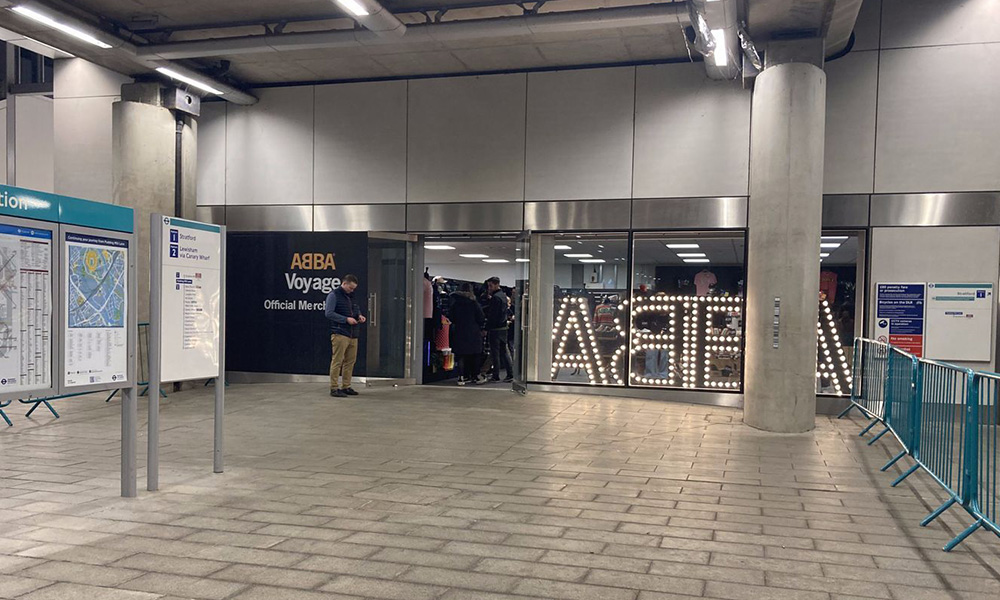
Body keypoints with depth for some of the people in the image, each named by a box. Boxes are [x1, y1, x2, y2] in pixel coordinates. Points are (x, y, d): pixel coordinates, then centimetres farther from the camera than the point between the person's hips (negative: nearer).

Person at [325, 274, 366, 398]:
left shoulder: (351, 296, 19)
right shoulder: (334, 295, -5)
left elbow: (357, 310, 31)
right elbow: (329, 313, -13)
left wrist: (359, 316, 8)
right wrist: (346, 319, -17)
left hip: (353, 335, 8)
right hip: (340, 334, -8)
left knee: (350, 361, 10)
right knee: (337, 361, -7)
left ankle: (346, 387, 18)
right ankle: (334, 388, -3)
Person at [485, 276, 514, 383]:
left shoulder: (496, 297, -15)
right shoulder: (503, 295, 13)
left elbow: (492, 315, -18)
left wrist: (486, 328, -13)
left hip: (495, 328, -8)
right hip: (503, 327, 9)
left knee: (495, 352, -1)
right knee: (504, 351, 11)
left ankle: (496, 376, 4)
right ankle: (510, 375, 9)